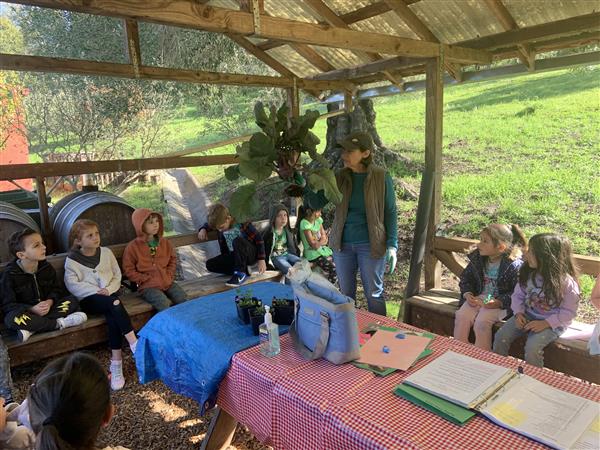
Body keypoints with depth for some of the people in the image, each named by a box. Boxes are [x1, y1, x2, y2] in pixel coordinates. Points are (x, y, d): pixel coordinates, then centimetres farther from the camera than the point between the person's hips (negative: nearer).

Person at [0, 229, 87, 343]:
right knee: (12, 318, -37)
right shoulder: (9, 275, -12)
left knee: (71, 301, -17)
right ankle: (59, 323, -26)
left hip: (47, 308, 4)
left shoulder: (47, 267, 1)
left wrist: (50, 301, -16)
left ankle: (33, 328, -28)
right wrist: (32, 309, -27)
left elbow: (57, 289, 8)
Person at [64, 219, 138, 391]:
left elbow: (117, 275, 9)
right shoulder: (72, 260, 1)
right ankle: (134, 344, -37)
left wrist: (109, 289, -10)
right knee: (114, 304, -34)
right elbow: (72, 285, -9)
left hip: (110, 294, 3)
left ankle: (116, 365, -29)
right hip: (88, 299, -2)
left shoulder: (106, 252, 10)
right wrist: (97, 290, -19)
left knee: (113, 316, -30)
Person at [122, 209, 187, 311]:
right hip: (148, 286, -4)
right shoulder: (132, 247, -4)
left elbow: (173, 259, 19)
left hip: (167, 281, 4)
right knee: (163, 303, -29)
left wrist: (169, 275, 3)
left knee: (183, 298, -16)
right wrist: (147, 279, -10)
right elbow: (128, 270, -2)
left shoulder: (164, 242, 8)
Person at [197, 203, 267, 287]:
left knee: (237, 241, -36)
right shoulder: (220, 224, -2)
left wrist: (261, 259, -16)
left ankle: (240, 274, -27)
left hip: (252, 254, -7)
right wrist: (203, 229, -2)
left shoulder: (242, 223, -17)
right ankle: (244, 269, -12)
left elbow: (259, 239, -13)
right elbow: (209, 224, 21)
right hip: (234, 256, 7)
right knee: (210, 265, -10)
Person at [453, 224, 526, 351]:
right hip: (478, 297, 5)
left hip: (500, 302, -5)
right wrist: (468, 294, -7)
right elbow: (466, 278, 12)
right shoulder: (477, 257, 1)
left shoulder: (514, 265, -17)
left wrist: (497, 302, -26)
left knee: (482, 322, -27)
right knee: (461, 316, -18)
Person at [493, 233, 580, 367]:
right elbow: (518, 295, 6)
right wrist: (518, 313, -10)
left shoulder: (566, 282, -20)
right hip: (527, 315, 5)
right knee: (501, 336, -11)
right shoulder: (528, 273, -6)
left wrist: (545, 323, -21)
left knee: (532, 347, -26)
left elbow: (568, 311, -14)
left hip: (553, 323, -5)